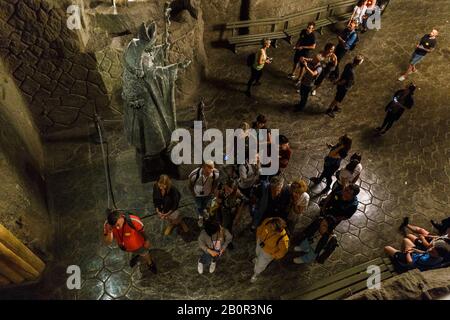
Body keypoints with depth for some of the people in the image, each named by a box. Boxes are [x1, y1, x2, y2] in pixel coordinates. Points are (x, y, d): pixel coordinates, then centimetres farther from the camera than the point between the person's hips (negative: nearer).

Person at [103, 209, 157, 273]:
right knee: (134, 253, 36)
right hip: (124, 246, 2)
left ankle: (150, 264, 62)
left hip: (138, 244, -2)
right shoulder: (107, 225, -33)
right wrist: (109, 232, -44)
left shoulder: (134, 221, -42)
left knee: (144, 255, 28)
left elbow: (142, 231, -21)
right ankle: (136, 255, 73)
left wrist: (147, 240, -4)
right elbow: (108, 242, -25)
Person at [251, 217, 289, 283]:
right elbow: (260, 228, -10)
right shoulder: (268, 221, -35)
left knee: (260, 264, 23)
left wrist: (274, 257, -5)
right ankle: (259, 258, 74)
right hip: (260, 241, 4)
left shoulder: (283, 239, -44)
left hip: (268, 252, -3)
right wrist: (258, 238, 5)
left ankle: (256, 274, 57)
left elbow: (282, 251, -21)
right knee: (257, 252, 36)